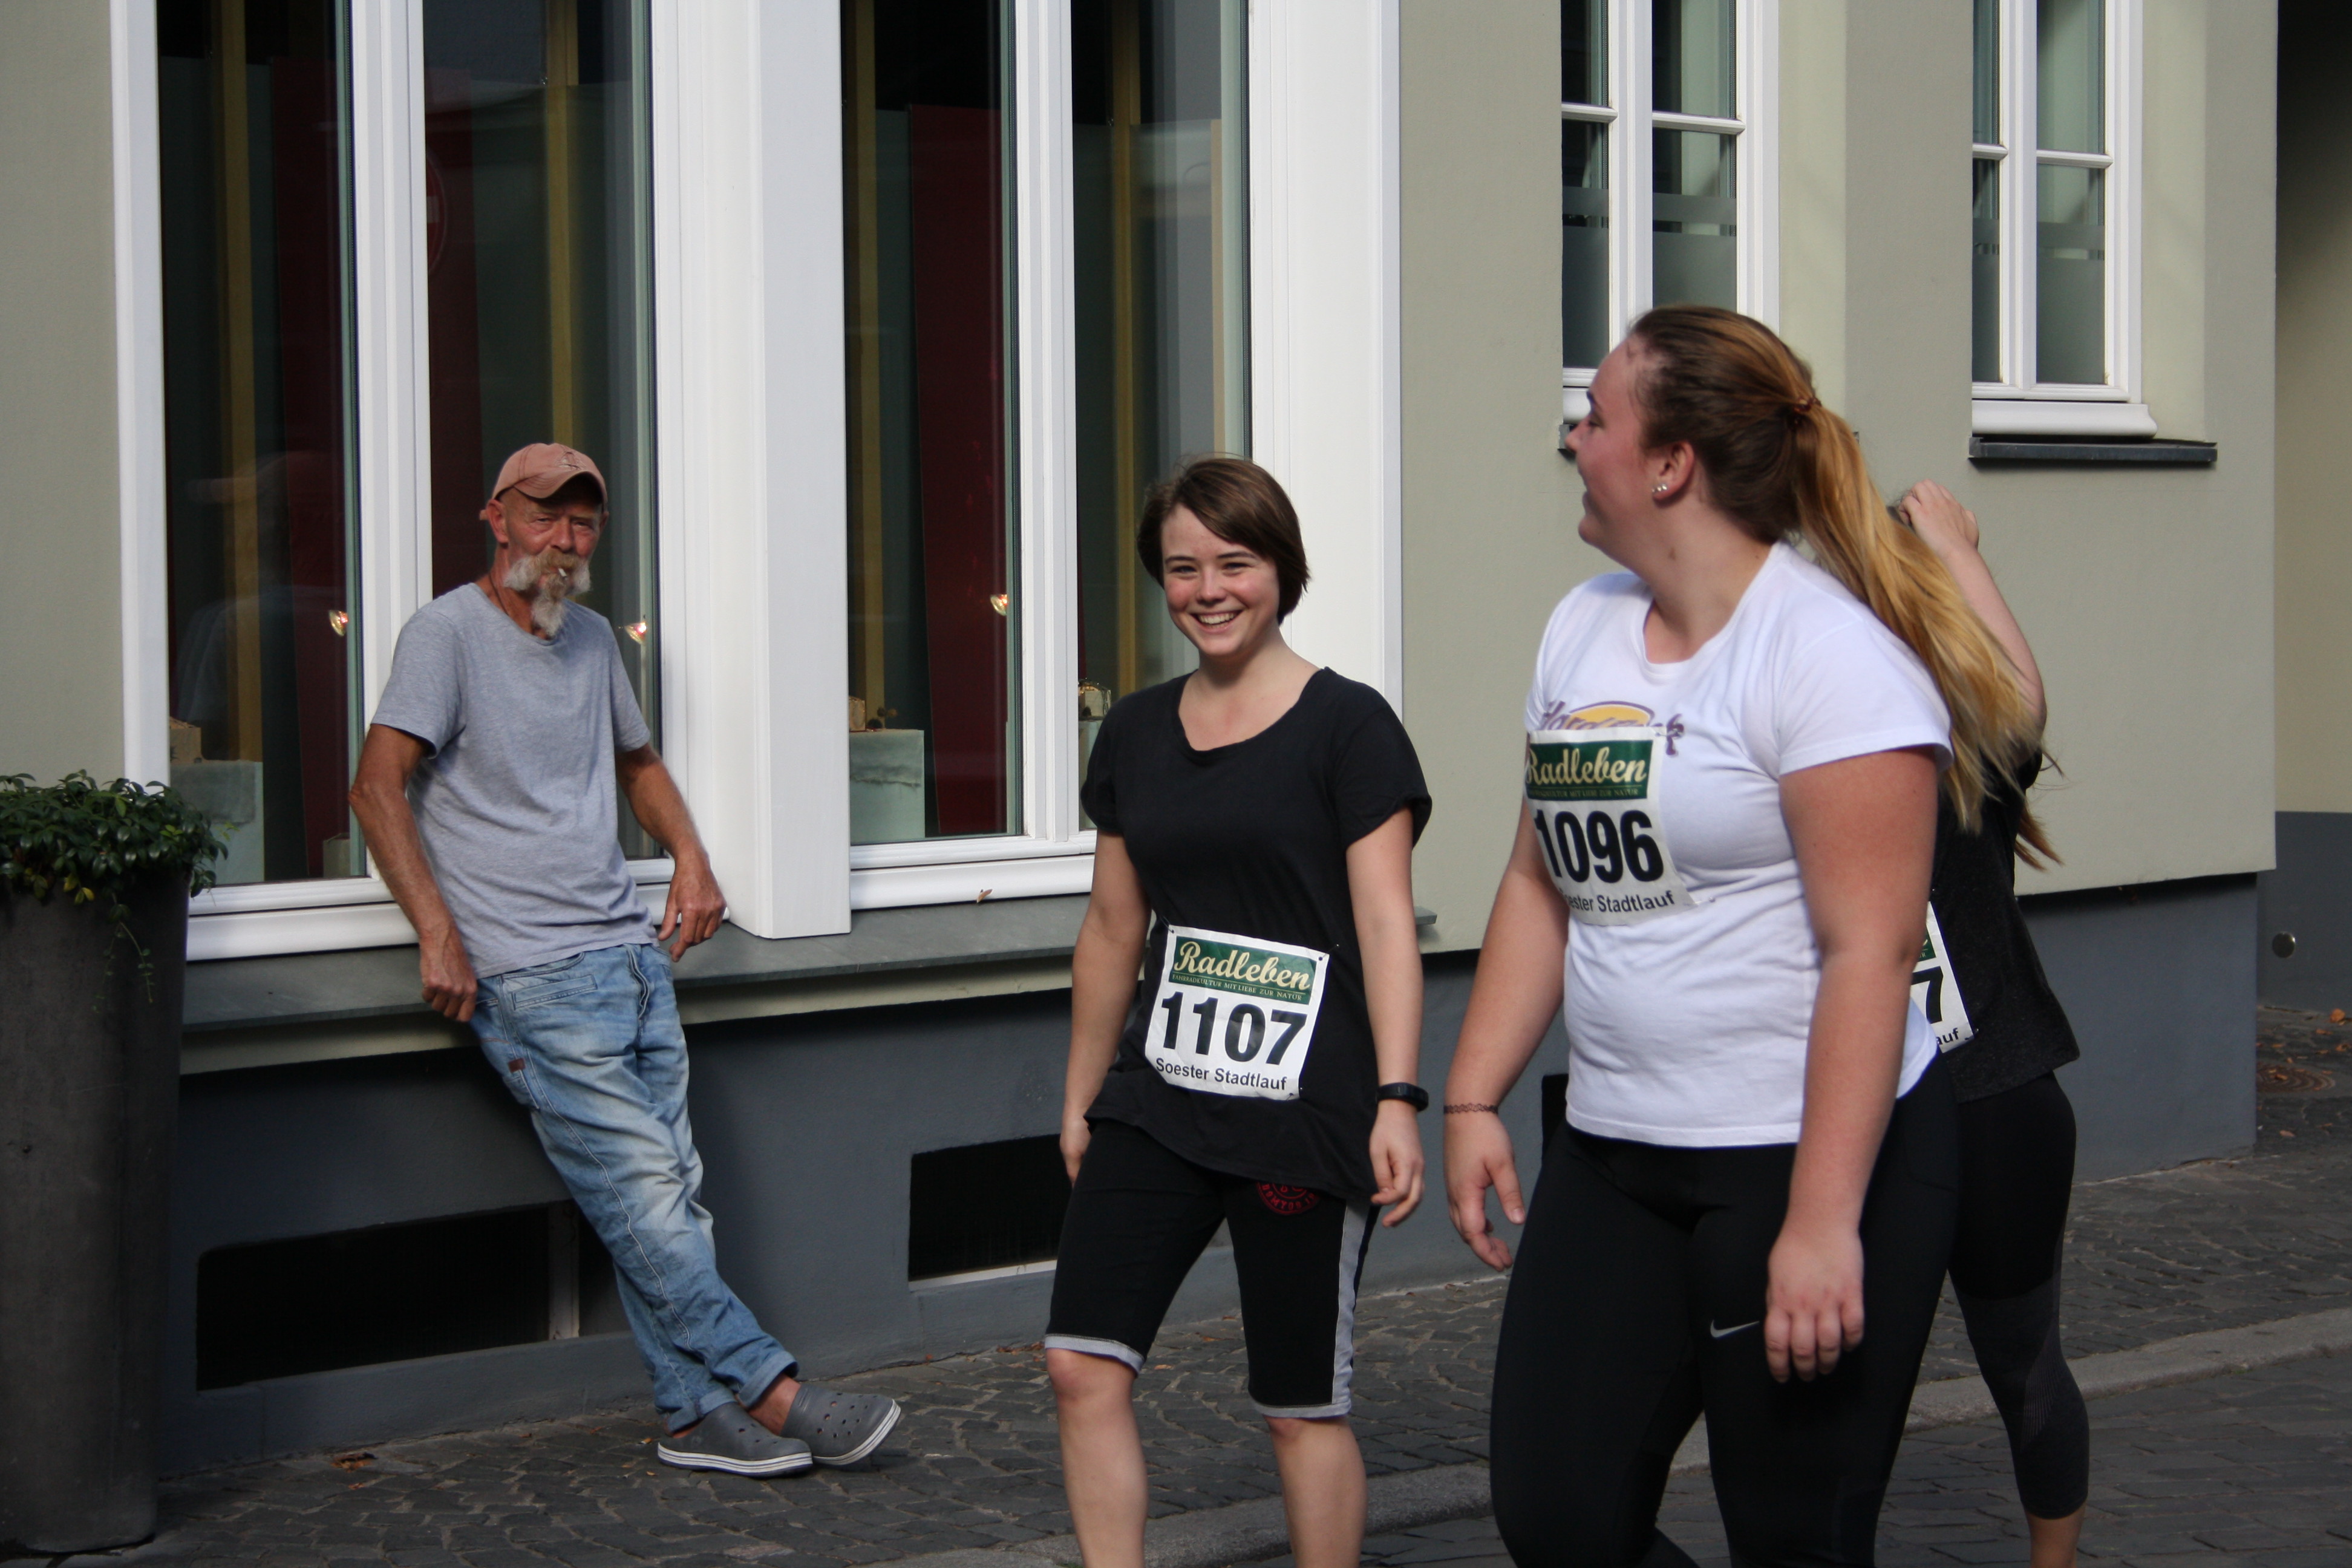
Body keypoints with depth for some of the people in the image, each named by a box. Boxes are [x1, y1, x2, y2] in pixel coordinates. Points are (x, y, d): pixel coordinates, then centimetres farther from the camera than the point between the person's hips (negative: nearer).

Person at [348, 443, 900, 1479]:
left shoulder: (591, 638, 18)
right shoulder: (448, 632, -4)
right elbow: (377, 788, -11)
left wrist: (690, 856, 18)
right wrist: (438, 933, -19)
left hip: (630, 954, 7)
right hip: (531, 976, -7)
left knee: (669, 1193, 2)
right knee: (644, 1195, -11)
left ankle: (699, 1413, 7)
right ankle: (771, 1390, -7)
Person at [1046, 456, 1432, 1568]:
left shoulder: (1346, 726, -5)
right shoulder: (1137, 734, 11)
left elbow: (1385, 924, -9)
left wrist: (1397, 1098, -17)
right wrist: (1079, 1100, 20)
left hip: (1304, 1113, -5)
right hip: (1159, 1102, 5)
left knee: (1302, 1408, 3)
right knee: (1081, 1364, -4)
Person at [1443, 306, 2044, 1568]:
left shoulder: (1830, 649, -14)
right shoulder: (1583, 627, 10)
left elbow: (1869, 953, -18)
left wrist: (1822, 1225, -22)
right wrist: (1473, 1098, 10)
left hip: (1814, 1155, -7)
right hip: (1612, 1163, 7)